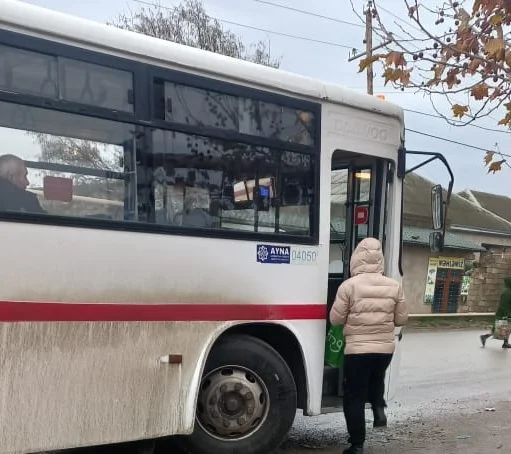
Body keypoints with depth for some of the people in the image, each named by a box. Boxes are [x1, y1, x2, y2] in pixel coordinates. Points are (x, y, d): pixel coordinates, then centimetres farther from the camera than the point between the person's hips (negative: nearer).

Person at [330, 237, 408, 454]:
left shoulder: (349, 285, -12)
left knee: (354, 397, 8)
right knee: (376, 378, 34)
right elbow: (402, 319, 7)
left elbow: (336, 319, -6)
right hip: (385, 348, 4)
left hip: (357, 349, -4)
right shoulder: (394, 286, -1)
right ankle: (379, 407, 13)